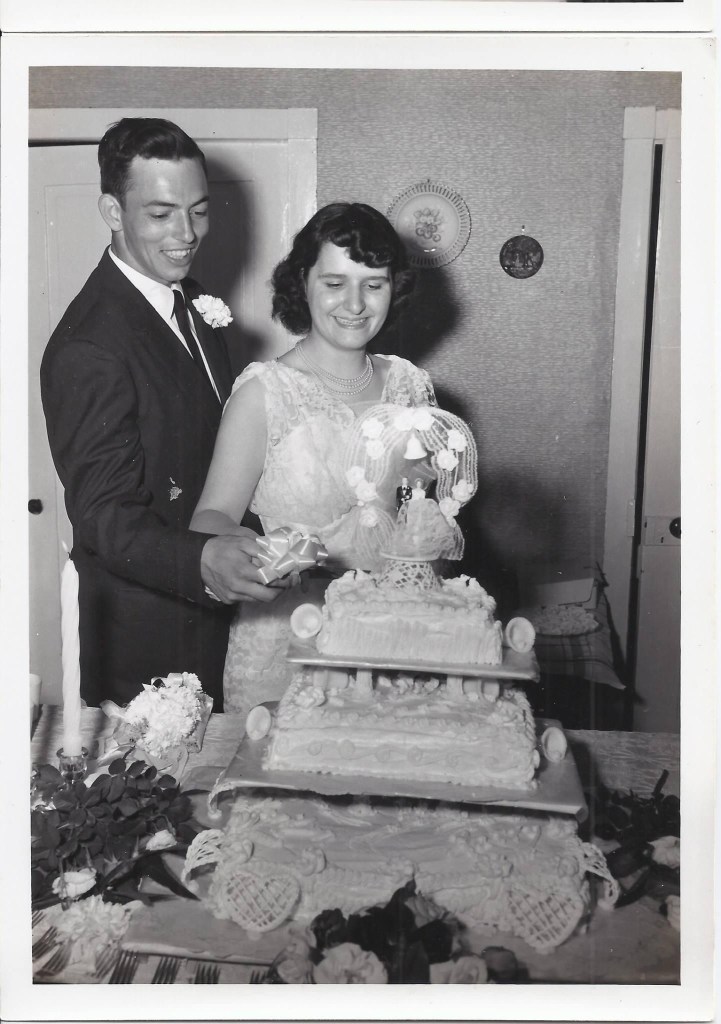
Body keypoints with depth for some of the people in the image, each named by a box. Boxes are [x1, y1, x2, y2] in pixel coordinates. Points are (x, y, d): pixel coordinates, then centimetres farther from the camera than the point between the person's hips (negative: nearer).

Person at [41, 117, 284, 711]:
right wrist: (202, 562, -43)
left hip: (213, 608, 8)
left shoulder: (189, 300, 5)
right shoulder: (88, 349, -23)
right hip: (148, 635, -8)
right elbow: (105, 515, -26)